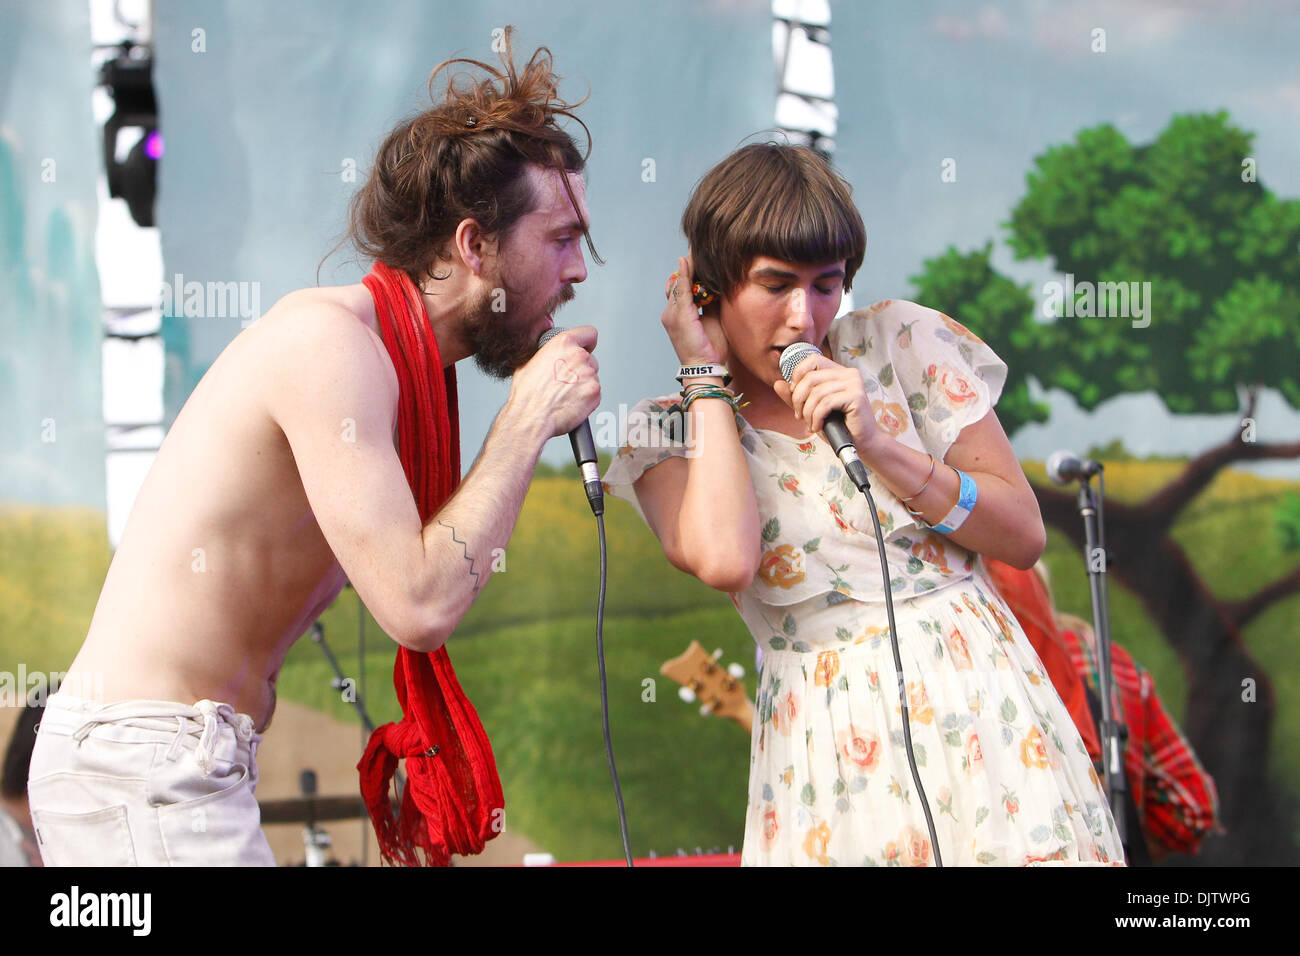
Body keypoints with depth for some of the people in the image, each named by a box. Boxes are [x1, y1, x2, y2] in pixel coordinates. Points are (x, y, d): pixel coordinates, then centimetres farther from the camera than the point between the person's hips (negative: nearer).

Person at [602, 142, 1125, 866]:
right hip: (829, 745, -1)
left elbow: (1025, 534, 1)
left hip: (981, 704, 1)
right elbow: (724, 559, -22)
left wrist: (878, 443, -13)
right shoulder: (672, 432, 1)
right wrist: (707, 377, -10)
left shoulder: (898, 342, 2)